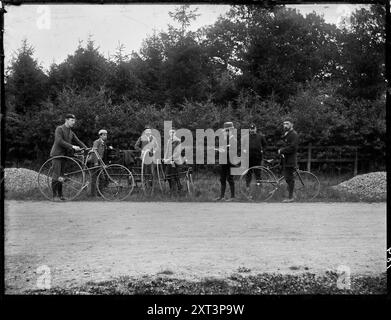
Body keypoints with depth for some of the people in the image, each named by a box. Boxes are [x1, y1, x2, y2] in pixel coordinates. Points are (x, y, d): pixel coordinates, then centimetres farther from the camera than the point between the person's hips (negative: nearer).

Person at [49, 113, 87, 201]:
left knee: (61, 175, 8)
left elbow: (78, 142, 11)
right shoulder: (59, 129, -9)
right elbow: (59, 141, -21)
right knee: (56, 174, -8)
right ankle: (55, 195, -5)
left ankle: (60, 194, 11)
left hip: (64, 154, 7)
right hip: (57, 154, -7)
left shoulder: (71, 133, 15)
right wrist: (72, 146, -25)